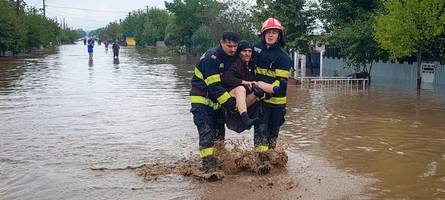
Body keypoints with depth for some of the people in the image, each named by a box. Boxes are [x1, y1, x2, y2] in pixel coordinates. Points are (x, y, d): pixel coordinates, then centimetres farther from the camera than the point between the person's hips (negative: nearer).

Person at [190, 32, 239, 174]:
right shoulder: (211, 57, -22)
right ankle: (208, 165, -17)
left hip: (217, 100, 8)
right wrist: (229, 103, -27)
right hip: (201, 99, -8)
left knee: (219, 131, 9)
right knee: (206, 132, -15)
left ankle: (218, 161, 20)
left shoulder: (234, 57, 2)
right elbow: (214, 86, -27)